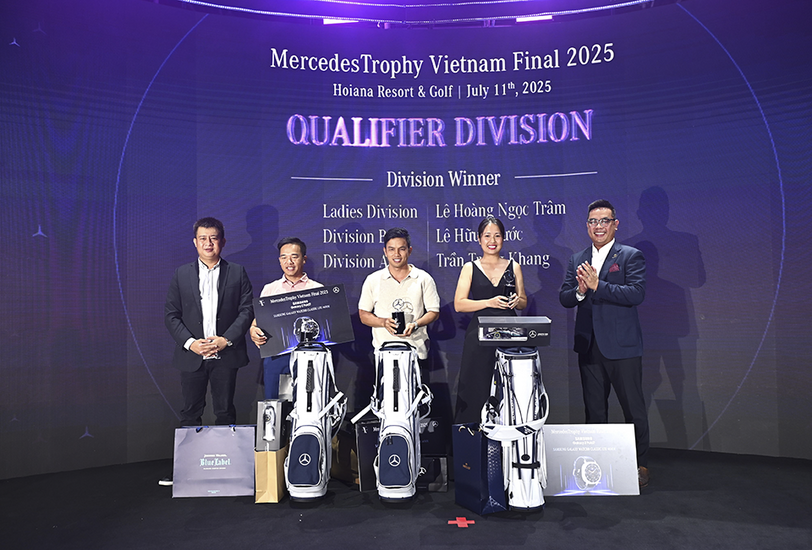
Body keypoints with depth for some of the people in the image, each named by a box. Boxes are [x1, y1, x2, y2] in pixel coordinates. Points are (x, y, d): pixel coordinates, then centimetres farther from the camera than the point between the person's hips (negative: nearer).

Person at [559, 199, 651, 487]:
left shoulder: (631, 256, -3)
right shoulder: (577, 259, 11)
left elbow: (636, 293, -17)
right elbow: (564, 298, 5)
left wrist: (597, 285, -23)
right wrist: (580, 290, -16)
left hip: (622, 346, -4)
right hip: (588, 346, 5)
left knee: (634, 408, 4)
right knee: (594, 409, 14)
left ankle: (640, 465, 19)